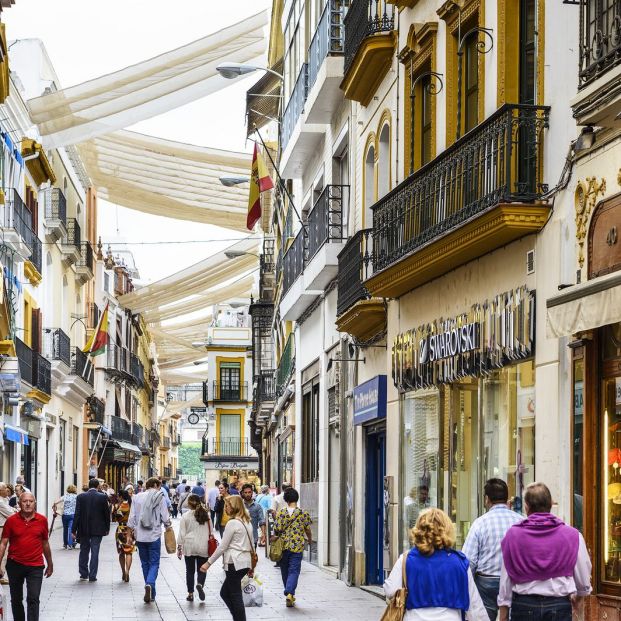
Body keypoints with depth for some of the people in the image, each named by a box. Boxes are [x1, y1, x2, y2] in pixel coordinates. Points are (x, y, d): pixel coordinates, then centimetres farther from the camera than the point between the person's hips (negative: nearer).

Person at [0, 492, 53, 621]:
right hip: (15, 565, 1)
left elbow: (45, 543, 11)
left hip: (35, 567, -1)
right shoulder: (11, 521, -3)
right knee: (16, 600, 12)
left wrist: (50, 564, 17)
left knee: (33, 599, -9)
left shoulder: (42, 520, 0)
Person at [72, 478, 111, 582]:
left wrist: (74, 530, -2)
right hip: (97, 529, -1)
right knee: (94, 552, 2)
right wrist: (107, 528, 11)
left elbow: (77, 514, -5)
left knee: (84, 551, 15)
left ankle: (83, 574, 21)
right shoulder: (103, 497, -6)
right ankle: (92, 576, 0)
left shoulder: (81, 497, -4)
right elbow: (107, 514, -1)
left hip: (83, 529, 1)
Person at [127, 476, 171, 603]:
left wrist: (131, 533, 13)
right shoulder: (160, 498, -6)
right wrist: (168, 525, 15)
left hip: (140, 536, 3)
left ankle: (151, 594, 18)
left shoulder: (137, 497, 4)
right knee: (154, 563, 2)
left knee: (145, 564, 14)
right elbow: (165, 517, -7)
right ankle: (149, 584, -24)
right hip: (154, 536, -3)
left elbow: (132, 518, 4)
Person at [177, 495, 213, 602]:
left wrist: (179, 547, 4)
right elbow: (211, 531, 7)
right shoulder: (206, 515, 0)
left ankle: (190, 594, 11)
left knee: (190, 570, 9)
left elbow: (182, 533, -4)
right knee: (201, 569, 10)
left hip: (189, 546, -1)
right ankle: (200, 584, -19)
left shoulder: (186, 516, -6)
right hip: (204, 547, 1)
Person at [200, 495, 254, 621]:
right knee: (225, 593, 16)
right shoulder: (246, 522, 13)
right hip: (245, 562, 9)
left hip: (235, 563, -9)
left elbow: (222, 547, -12)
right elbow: (250, 545, 17)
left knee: (235, 596, -2)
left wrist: (209, 563, -6)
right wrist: (250, 566, 23)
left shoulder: (232, 523, -13)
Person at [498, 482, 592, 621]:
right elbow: (583, 577, 5)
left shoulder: (513, 535, -4)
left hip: (524, 605, 0)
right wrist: (579, 595, 27)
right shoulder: (572, 535, -4)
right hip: (559, 605, 0)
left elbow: (506, 579, 0)